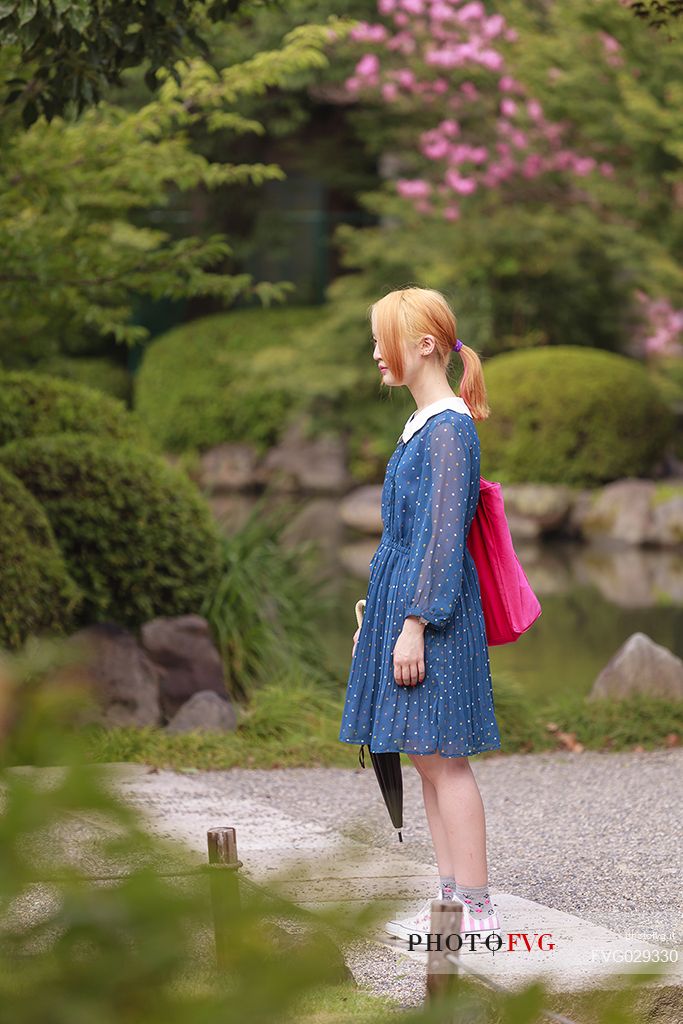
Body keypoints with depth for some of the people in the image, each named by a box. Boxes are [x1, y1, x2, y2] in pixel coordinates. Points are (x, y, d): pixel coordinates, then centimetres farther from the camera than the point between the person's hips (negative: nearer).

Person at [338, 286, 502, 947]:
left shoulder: (449, 428, -14)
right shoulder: (423, 425, 15)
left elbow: (444, 535, -18)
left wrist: (415, 622, -20)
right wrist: (378, 614, 22)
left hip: (433, 607, -10)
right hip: (403, 601, 10)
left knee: (442, 758, -7)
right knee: (426, 759, 11)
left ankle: (478, 910, -4)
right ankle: (452, 897, 15)